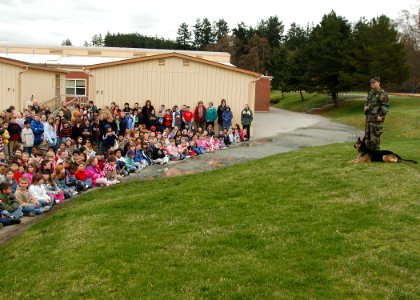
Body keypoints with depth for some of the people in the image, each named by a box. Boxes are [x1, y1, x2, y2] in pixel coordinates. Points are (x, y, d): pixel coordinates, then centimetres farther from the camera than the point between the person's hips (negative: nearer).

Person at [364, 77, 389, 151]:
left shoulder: (382, 93, -10)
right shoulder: (371, 92, 16)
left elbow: (386, 105, -16)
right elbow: (367, 102, 28)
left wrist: (381, 115, -21)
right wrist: (366, 106, 6)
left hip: (377, 118, -9)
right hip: (369, 117, 9)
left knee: (375, 135, -9)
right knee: (367, 134, 11)